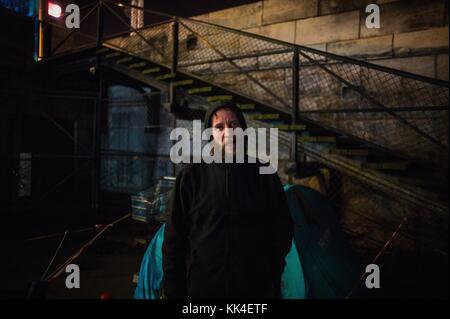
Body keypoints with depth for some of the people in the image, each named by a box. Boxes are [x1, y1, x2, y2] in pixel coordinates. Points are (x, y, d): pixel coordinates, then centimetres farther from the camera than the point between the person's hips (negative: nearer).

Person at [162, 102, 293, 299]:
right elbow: (175, 237, -3)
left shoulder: (264, 175, -3)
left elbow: (282, 230, 4)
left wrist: (274, 279, 2)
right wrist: (172, 290, -3)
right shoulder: (192, 175, -7)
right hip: (201, 288, 0)